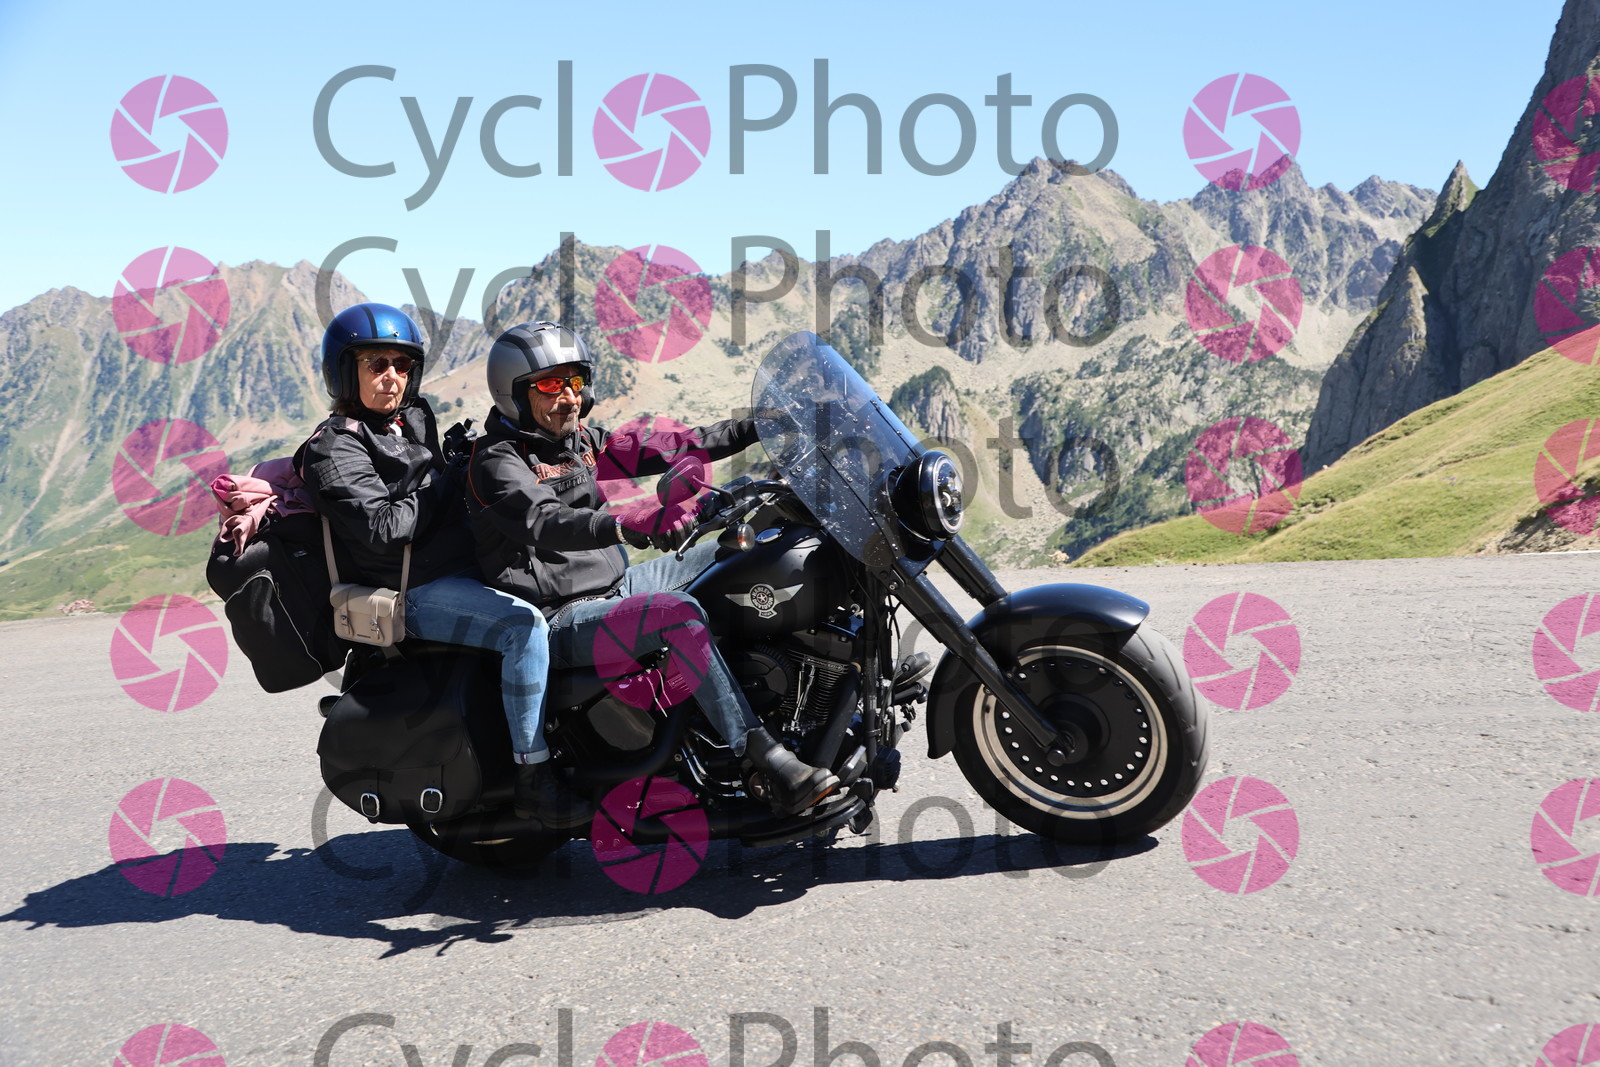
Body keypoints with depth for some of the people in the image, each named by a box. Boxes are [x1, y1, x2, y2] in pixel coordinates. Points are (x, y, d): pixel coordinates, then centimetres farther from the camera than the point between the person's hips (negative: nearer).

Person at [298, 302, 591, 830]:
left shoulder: (416, 416, 15)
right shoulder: (335, 448, -9)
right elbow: (382, 530, -23)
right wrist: (442, 484, -12)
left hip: (465, 569, 10)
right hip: (417, 594, -10)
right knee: (524, 624, -35)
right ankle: (532, 779, -26)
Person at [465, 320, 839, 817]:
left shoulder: (578, 440, 11)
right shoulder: (496, 462, -13)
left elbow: (662, 449, 10)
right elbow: (545, 522, -32)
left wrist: (755, 429, 6)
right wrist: (629, 528, -50)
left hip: (613, 585, 9)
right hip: (561, 622, -9)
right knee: (679, 612, -33)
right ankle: (771, 765, -34)